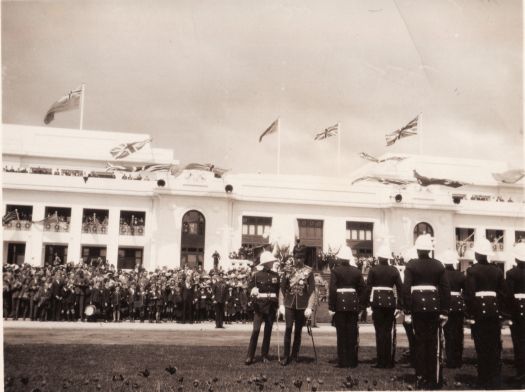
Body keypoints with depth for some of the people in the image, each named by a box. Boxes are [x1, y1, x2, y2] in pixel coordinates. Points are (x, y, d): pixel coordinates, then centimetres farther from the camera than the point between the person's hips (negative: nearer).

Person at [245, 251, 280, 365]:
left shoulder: (275, 275, 8)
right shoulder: (257, 275, -2)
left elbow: (279, 290, 12)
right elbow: (250, 287, -3)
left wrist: (278, 304, 5)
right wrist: (253, 291, -25)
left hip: (271, 306, 4)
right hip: (259, 305, -3)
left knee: (268, 331, 7)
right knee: (256, 330, -11)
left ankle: (264, 355, 16)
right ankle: (250, 356, -6)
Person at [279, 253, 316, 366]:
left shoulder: (308, 272, -1)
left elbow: (312, 291, -1)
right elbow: (282, 288, 6)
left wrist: (309, 307, -7)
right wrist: (281, 304, 0)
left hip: (302, 305, 0)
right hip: (289, 304, 0)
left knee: (298, 330, 8)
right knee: (288, 328, -8)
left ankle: (295, 354, 22)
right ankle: (286, 356, 0)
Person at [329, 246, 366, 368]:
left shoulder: (335, 271, -7)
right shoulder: (357, 271, 6)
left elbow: (332, 289, -13)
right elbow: (363, 289, 5)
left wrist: (331, 307, -10)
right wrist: (361, 305, 11)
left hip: (340, 304, -3)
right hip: (353, 304, 3)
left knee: (341, 333, 3)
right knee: (352, 333, 9)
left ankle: (343, 361, 5)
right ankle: (352, 361, 13)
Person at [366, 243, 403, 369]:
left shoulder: (373, 270, -3)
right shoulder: (394, 270, 4)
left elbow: (368, 287, -5)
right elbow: (400, 287, 3)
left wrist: (367, 303, 0)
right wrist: (400, 304, 8)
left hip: (377, 301, -3)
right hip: (390, 301, 3)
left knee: (380, 331, 1)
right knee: (388, 331, 10)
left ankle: (381, 362, 1)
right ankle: (389, 361, 13)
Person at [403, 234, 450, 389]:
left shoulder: (411, 265, -3)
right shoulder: (438, 265, 4)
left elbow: (406, 288, -9)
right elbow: (446, 289, 2)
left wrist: (407, 309, -5)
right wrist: (444, 310, 6)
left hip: (418, 305, -2)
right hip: (434, 305, 2)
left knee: (420, 341, 6)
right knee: (433, 341, 7)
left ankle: (421, 378, 10)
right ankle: (433, 378, 10)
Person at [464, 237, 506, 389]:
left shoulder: (472, 270, -9)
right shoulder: (497, 271, 5)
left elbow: (469, 294, -13)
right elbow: (502, 293, 5)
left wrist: (470, 314, -7)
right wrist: (499, 310, 15)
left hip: (479, 310, -4)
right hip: (494, 309, 4)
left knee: (481, 346, 2)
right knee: (495, 345, 11)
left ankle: (484, 381, 7)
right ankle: (495, 380, 17)